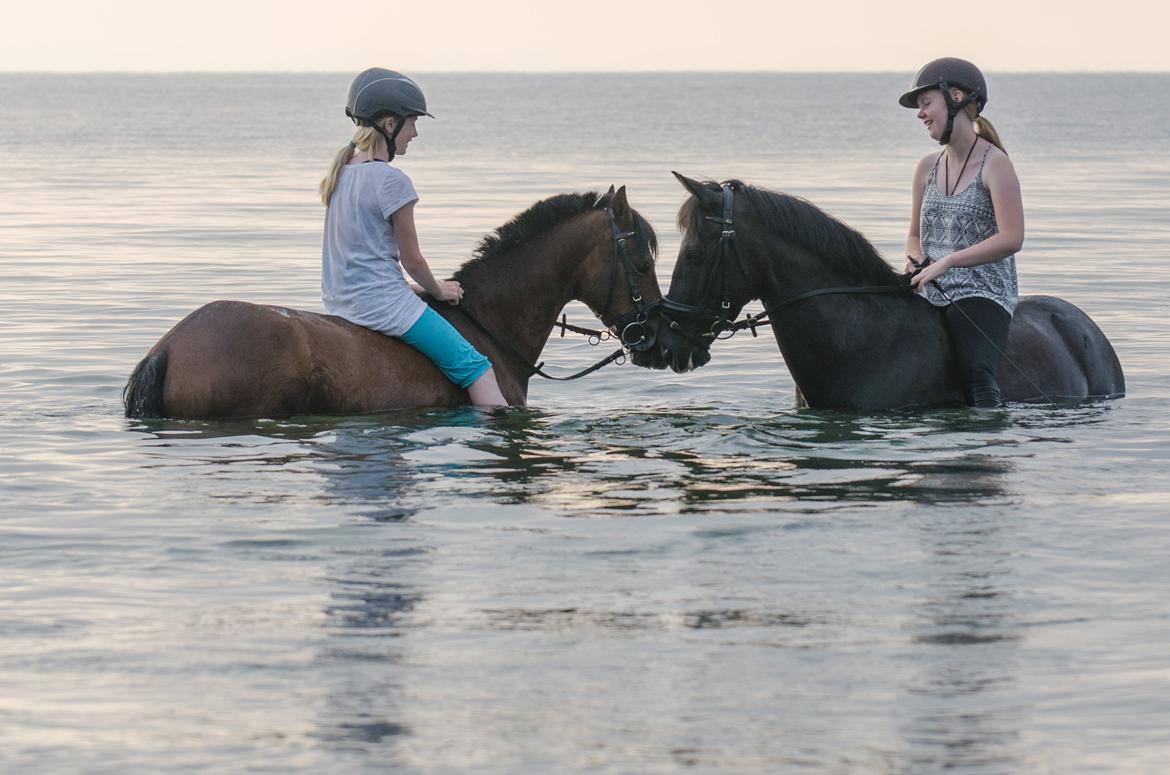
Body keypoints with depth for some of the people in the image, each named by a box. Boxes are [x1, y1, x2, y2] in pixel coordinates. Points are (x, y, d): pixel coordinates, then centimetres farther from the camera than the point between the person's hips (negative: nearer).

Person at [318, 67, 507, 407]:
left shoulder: (342, 170, 9)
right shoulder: (392, 180, -16)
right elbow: (412, 259, -9)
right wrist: (438, 290, 10)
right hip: (381, 302, -10)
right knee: (475, 367, -9)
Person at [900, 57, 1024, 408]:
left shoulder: (994, 163, -7)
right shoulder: (928, 167, 14)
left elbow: (1011, 239, -16)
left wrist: (946, 262, -18)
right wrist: (916, 260, 1)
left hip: (984, 292, -7)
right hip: (934, 297, 7)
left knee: (975, 369, -29)